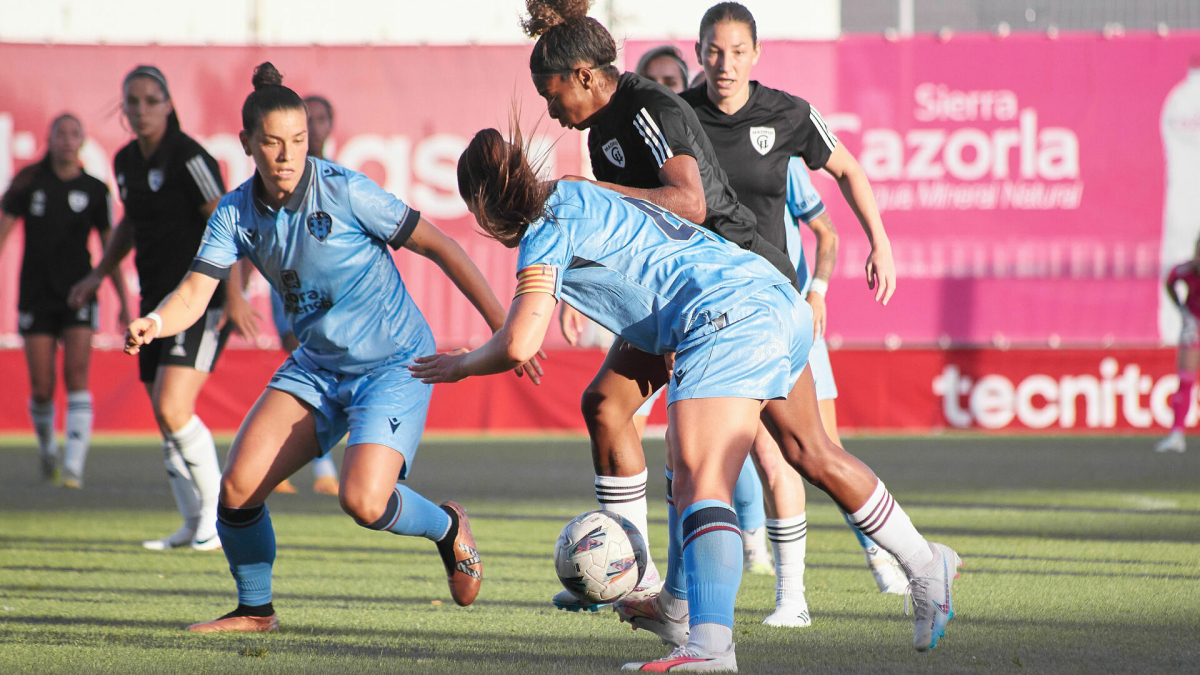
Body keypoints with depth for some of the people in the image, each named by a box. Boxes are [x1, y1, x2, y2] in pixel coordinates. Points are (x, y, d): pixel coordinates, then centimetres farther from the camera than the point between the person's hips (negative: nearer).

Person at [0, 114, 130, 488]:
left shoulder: (95, 190, 2)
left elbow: (110, 248, 8)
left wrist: (124, 301, 6)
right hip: (36, 298, 0)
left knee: (76, 376, -16)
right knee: (41, 389, 0)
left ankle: (74, 467, -20)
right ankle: (47, 449, 29)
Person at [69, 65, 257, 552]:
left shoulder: (188, 157, -13)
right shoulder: (126, 161, 10)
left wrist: (234, 294, -22)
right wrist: (99, 274, 20)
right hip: (158, 301, 8)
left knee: (173, 409, -18)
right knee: (165, 419, 7)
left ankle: (217, 511, -4)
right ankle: (193, 525, 17)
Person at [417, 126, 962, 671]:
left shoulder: (547, 232, -4)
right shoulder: (575, 194, 21)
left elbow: (518, 346, -12)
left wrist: (461, 364, 7)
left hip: (728, 322, -9)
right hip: (782, 301, 9)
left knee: (700, 485, -19)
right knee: (813, 455, 27)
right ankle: (926, 564, 41)